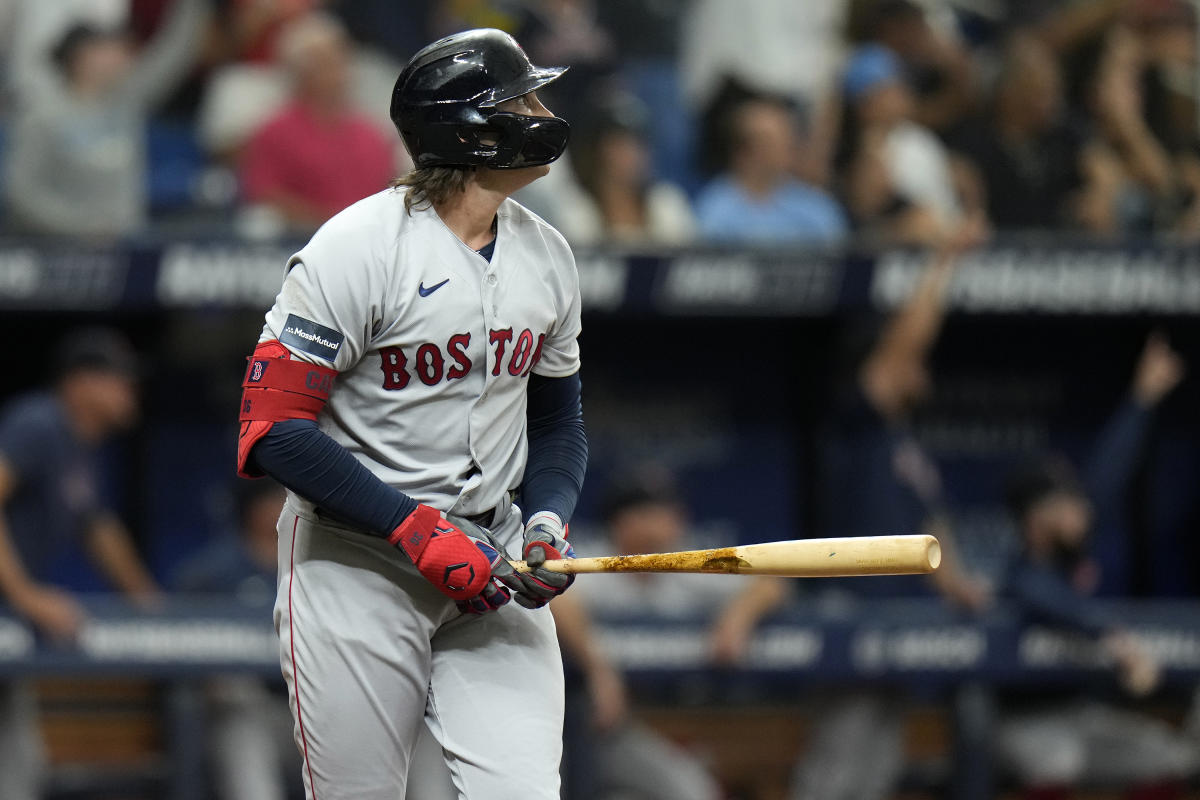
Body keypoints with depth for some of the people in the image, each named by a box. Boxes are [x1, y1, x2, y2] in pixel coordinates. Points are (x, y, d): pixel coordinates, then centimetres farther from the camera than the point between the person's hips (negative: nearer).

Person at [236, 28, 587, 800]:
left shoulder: (547, 255, 7)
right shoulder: (358, 249, -14)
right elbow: (274, 433, -17)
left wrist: (546, 522, -2)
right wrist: (418, 532, -22)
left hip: (490, 560, 5)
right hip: (356, 560, -5)